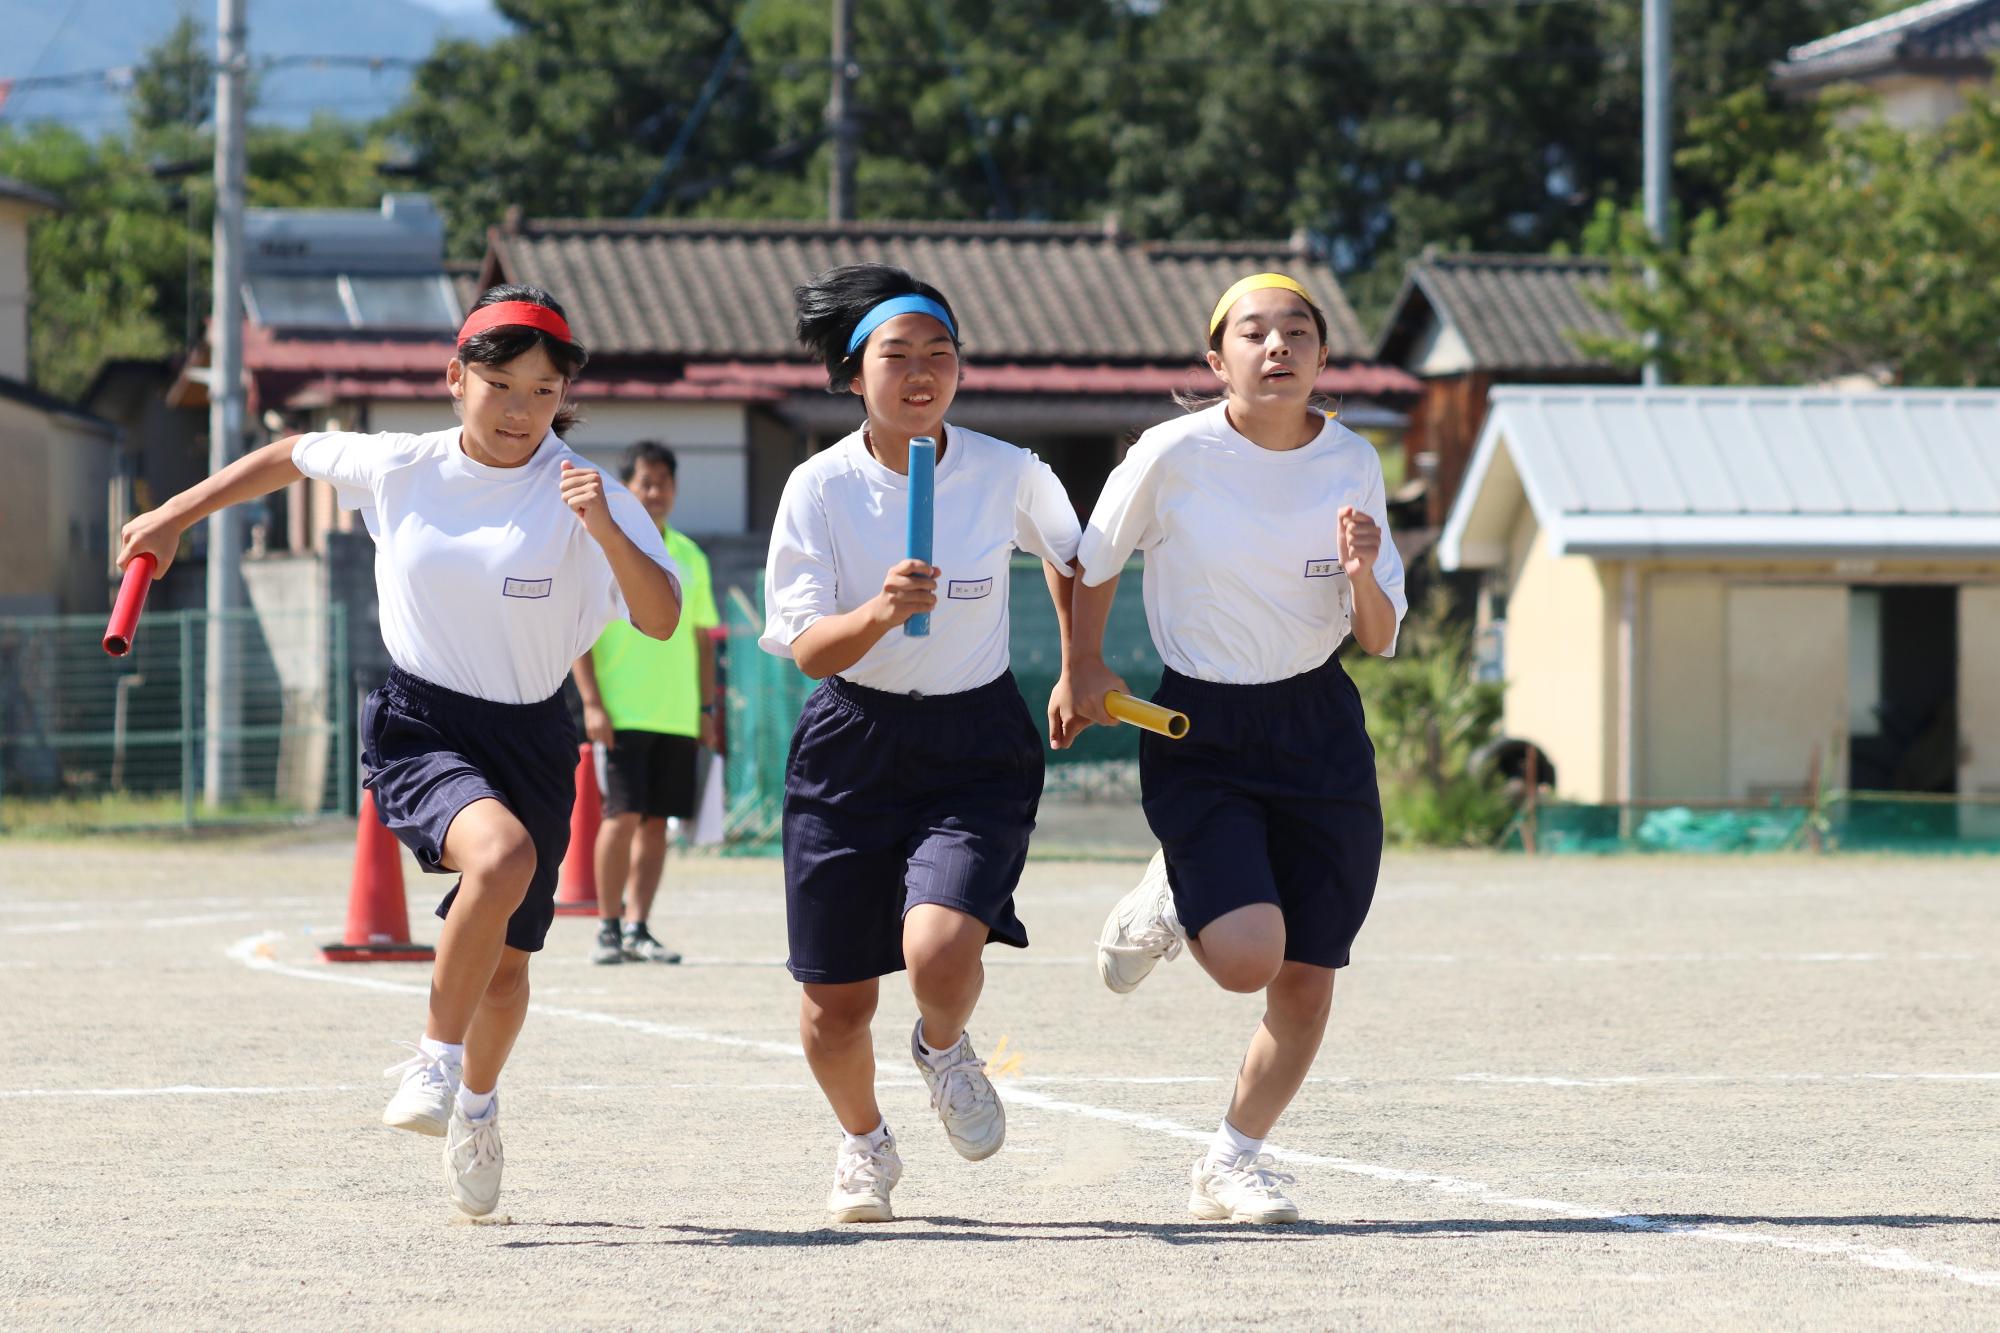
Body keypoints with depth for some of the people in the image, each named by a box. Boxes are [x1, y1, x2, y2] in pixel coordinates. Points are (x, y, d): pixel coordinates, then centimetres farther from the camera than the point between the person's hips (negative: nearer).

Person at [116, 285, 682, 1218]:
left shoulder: (583, 496, -10)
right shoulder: (395, 469, -3)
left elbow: (660, 621, -20)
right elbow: (291, 457, 17)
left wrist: (607, 531, -37)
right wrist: (173, 518, 21)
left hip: (529, 739, 1)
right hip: (418, 727, -1)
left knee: (505, 963, 9)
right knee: (501, 853, -32)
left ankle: (477, 1106, 41)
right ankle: (435, 1062, -15)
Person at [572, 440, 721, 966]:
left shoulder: (690, 557, 13)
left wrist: (707, 709, 12)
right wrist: (591, 703, -12)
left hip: (678, 717, 5)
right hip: (622, 714, -5)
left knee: (656, 822, 4)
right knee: (623, 815, -10)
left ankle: (638, 928, 9)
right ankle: (608, 930, -1)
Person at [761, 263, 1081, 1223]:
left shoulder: (1007, 474, -6)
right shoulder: (821, 486, -9)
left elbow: (1068, 553, 17)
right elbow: (807, 648, -13)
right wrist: (881, 612, -32)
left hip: (976, 750, -1)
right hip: (852, 748, 1)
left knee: (939, 951, -25)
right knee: (835, 1003, 5)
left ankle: (944, 1048, 13)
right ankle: (864, 1144, 38)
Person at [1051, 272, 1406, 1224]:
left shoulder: (1351, 464, -2)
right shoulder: (1175, 455, -12)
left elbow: (1380, 640, 2)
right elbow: (1095, 560, 6)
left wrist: (1363, 576, -17)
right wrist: (1082, 667, 10)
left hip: (1320, 733, 3)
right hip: (1198, 734, -3)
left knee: (1307, 977, 2)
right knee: (1247, 957, -20)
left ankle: (1233, 1162, 23)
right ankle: (1167, 906, 15)